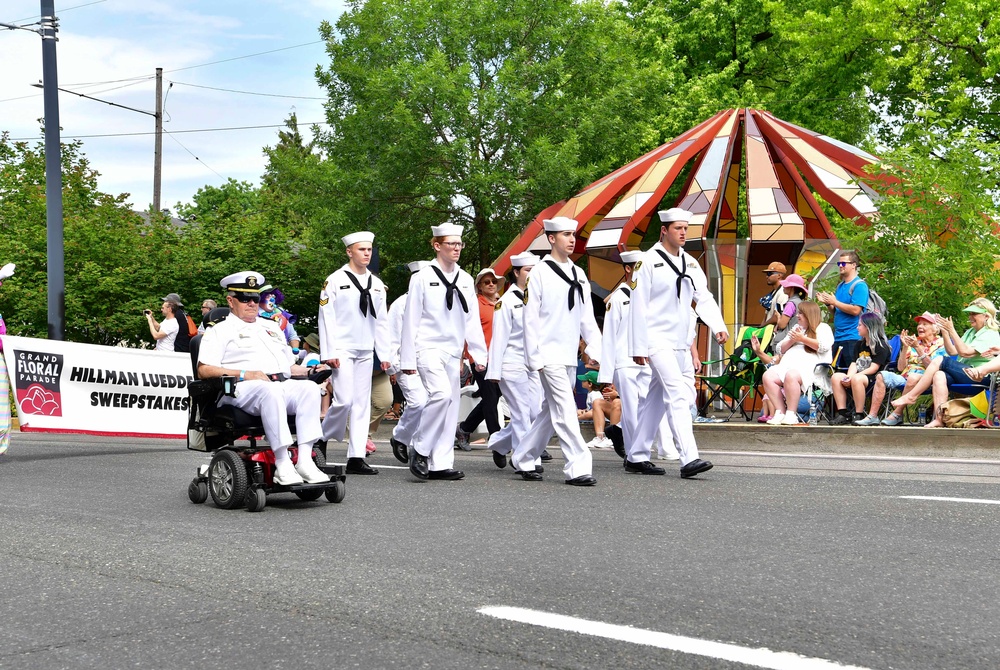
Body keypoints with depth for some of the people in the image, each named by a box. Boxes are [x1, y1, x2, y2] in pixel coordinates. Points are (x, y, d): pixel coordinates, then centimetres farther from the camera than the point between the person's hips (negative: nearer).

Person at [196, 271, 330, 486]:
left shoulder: (271, 327, 33)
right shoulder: (220, 331, 13)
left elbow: (289, 365, 35)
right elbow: (204, 370, -1)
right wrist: (244, 374, -13)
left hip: (283, 384, 6)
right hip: (242, 389, -5)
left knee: (310, 387, -27)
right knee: (270, 391, -39)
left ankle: (305, 460, -36)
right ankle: (282, 464, -41)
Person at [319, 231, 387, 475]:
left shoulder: (377, 284, 12)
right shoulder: (335, 280, -3)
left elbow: (382, 320, 16)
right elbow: (326, 317, -6)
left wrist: (385, 352, 10)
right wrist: (329, 352, -11)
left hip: (366, 351, 5)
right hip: (342, 349, -5)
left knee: (362, 403, 3)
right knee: (344, 400, -14)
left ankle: (357, 457, 5)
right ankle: (322, 439, 11)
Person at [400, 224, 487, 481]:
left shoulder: (466, 280, 11)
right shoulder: (422, 278, -3)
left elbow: (472, 320, 15)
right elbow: (411, 320, -3)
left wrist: (479, 354, 10)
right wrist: (408, 359, -5)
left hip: (453, 351, 6)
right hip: (429, 348, -6)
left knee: (451, 406, 3)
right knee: (442, 394, -24)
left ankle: (440, 464, 9)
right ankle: (420, 448, -8)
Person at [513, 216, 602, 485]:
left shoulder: (578, 274, 14)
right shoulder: (540, 272, -4)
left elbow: (587, 316, 15)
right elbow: (531, 317, -6)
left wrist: (594, 349, 5)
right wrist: (534, 357, -11)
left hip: (569, 356, 7)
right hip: (549, 354, -7)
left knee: (551, 411, 12)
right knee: (565, 410, -12)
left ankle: (523, 459, 24)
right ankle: (577, 467, -12)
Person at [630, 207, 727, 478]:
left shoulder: (690, 263, 13)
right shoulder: (649, 261, -7)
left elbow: (703, 297, 7)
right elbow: (639, 305, -9)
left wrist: (719, 326, -11)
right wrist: (638, 346, -12)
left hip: (679, 342, 7)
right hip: (657, 340, -7)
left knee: (657, 399, 12)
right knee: (678, 393, -18)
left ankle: (639, 455, 22)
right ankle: (689, 458, -23)